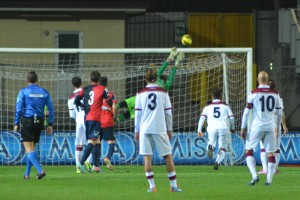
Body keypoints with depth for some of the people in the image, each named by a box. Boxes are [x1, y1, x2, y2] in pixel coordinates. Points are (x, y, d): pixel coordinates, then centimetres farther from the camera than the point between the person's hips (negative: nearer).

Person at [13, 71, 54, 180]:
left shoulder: (23, 92, -3)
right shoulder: (44, 92, 7)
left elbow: (19, 109, -6)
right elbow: (51, 108, 5)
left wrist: (16, 123, 1)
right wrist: (50, 124, 11)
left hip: (27, 121, -4)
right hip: (39, 122, 4)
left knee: (29, 149, -5)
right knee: (32, 147, 17)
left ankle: (40, 170, -24)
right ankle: (27, 174, 21)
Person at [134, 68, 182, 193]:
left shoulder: (141, 94, 5)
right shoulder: (163, 92, 4)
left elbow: (137, 113, 5)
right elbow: (168, 112, 4)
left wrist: (136, 131, 10)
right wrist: (169, 129, 12)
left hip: (145, 129, 1)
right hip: (160, 129, -1)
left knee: (147, 157, 2)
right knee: (168, 156, 5)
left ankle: (152, 185, -5)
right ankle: (173, 185, 4)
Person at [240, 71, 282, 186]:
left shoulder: (254, 93, -5)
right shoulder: (275, 94, 5)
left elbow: (247, 111, -5)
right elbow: (279, 112, 13)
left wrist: (243, 128, 1)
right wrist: (277, 126, 28)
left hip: (257, 127, -3)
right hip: (270, 127, 3)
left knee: (249, 151, 6)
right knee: (271, 153, 8)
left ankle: (254, 176, -11)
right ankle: (269, 180, 3)